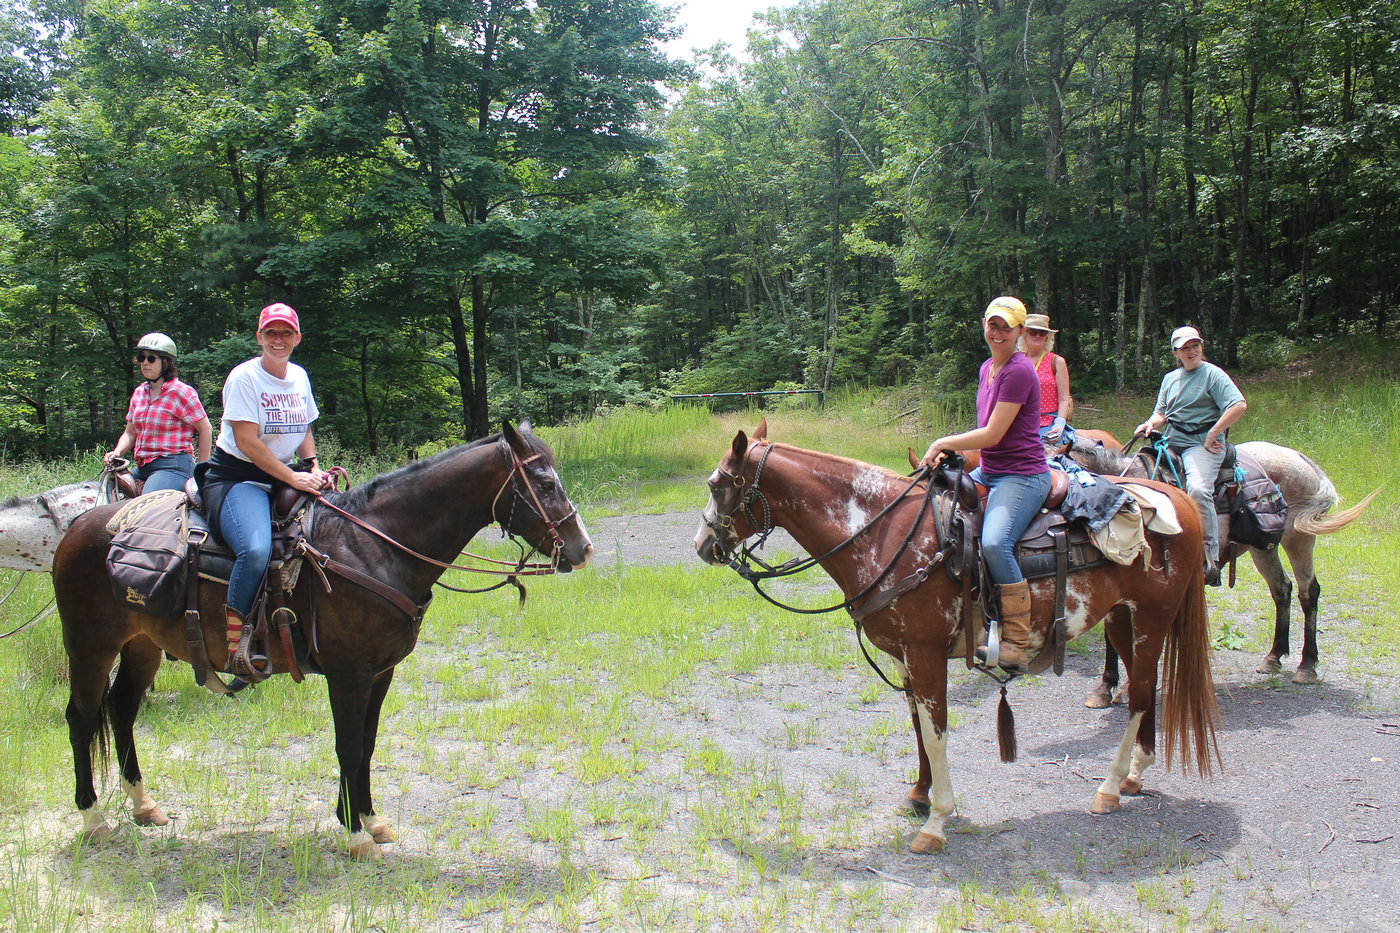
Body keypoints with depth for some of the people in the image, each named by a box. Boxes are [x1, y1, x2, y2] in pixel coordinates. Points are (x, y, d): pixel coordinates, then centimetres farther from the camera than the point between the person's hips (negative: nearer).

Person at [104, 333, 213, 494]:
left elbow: (205, 428, -2)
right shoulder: (139, 393, 17)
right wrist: (117, 452, 2)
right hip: (142, 468, 8)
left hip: (173, 466, -8)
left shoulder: (180, 392, -5)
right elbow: (130, 433, 23)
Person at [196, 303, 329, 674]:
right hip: (236, 477, -7)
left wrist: (313, 468, 1)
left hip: (284, 476, 8)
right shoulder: (244, 377, -10)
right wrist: (294, 478, -21)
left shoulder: (299, 376, 12)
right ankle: (234, 643, -22)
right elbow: (247, 441, -17)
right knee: (256, 549, -34)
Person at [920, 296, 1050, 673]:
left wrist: (943, 443, -10)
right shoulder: (987, 369, 14)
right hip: (988, 471, 10)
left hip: (1022, 475, -10)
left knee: (994, 542, -32)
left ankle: (1016, 643, -25)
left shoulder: (1018, 371, -15)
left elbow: (993, 434, -17)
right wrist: (951, 452, 10)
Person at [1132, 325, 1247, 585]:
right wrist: (1151, 423, 0)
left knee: (1198, 489, -32)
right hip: (1170, 443, 7)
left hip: (1201, 444, -7)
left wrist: (1212, 434, -13)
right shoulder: (1170, 378, 19)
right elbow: (1161, 412, 23)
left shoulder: (1212, 374, -1)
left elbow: (1239, 406, -12)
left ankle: (1210, 557, -27)